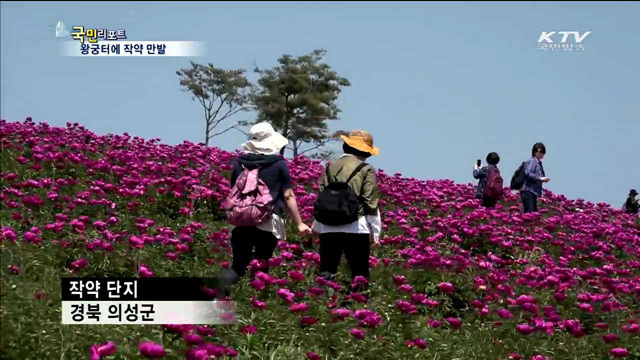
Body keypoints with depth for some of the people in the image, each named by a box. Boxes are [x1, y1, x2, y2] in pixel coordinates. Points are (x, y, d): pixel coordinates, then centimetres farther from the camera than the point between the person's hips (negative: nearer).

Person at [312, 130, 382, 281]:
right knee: (359, 273, 3)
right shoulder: (366, 170, -2)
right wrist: (375, 230, 3)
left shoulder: (331, 167, 10)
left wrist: (317, 226, 24)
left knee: (326, 271, 6)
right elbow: (371, 202, -4)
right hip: (356, 228, -3)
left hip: (329, 227, 3)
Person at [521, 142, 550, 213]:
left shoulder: (538, 162, 19)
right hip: (528, 191, -10)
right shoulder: (532, 161, -7)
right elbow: (527, 173, -21)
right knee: (529, 213, -14)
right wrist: (539, 178, -21)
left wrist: (543, 179, 3)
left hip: (534, 192, 10)